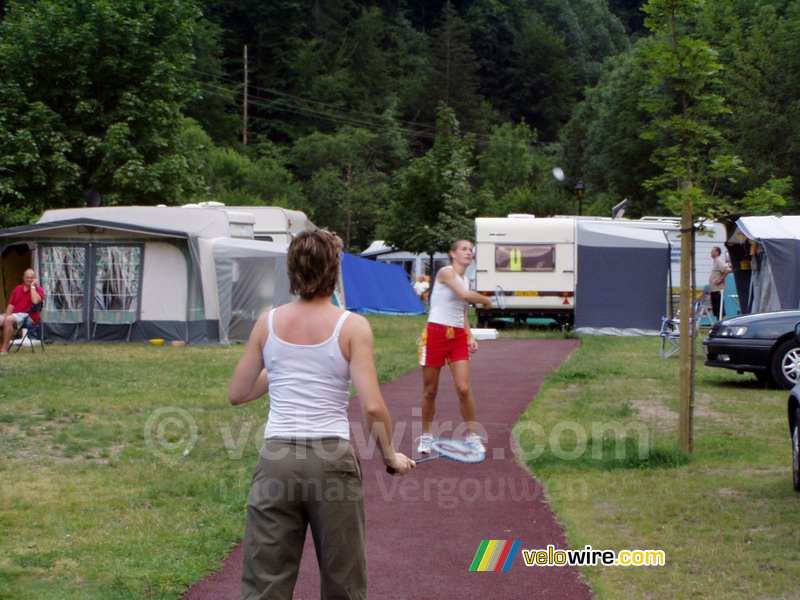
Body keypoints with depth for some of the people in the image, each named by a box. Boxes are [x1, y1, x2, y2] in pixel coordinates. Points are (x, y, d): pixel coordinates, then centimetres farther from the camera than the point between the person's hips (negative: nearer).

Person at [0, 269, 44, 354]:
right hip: (14, 315, 6)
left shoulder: (38, 289, 1)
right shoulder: (17, 289, 18)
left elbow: (35, 301, -21)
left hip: (28, 316, -6)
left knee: (9, 319, -33)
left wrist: (32, 286, -10)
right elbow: (11, 305, 12)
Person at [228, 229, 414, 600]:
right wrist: (390, 456, 4)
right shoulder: (352, 326, -4)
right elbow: (372, 407, -11)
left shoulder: (268, 323, 4)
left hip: (277, 457, 2)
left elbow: (236, 393, 12)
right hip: (331, 459, -2)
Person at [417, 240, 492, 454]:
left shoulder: (466, 281, 15)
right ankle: (426, 435, 19)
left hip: (458, 336, 5)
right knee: (430, 391, 4)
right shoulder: (445, 272, -8)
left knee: (464, 388, -7)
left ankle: (472, 435, 4)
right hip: (436, 334, -5)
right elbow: (465, 295, -21)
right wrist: (486, 300, -3)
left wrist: (470, 337, 8)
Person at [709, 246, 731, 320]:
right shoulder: (714, 261, 18)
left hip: (718, 289, -10)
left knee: (719, 311, -9)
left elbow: (727, 270, -25)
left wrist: (721, 279, -19)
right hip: (713, 289, 10)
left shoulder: (719, 261, -11)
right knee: (715, 310, 11)